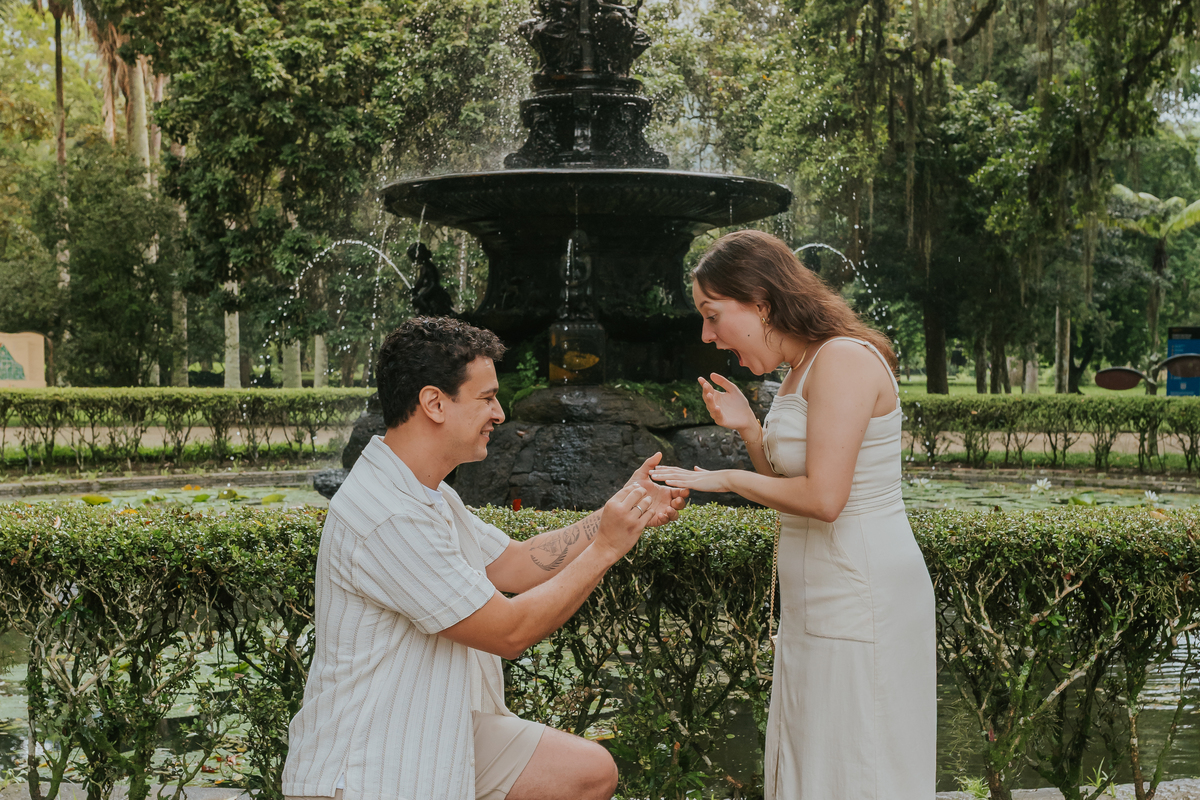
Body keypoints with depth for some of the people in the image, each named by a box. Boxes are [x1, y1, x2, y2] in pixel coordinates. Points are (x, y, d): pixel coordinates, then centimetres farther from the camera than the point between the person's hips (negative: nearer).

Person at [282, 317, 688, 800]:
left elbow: (514, 565, 12)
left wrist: (622, 512, 6)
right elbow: (510, 631, -21)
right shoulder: (387, 519, -25)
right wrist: (606, 548, -13)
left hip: (440, 736, 10)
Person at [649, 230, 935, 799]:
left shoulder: (843, 359, -17)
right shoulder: (801, 371, 14)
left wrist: (726, 479, -10)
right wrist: (748, 428, 3)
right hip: (822, 601, 10)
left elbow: (823, 497, -23)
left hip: (861, 597, -10)